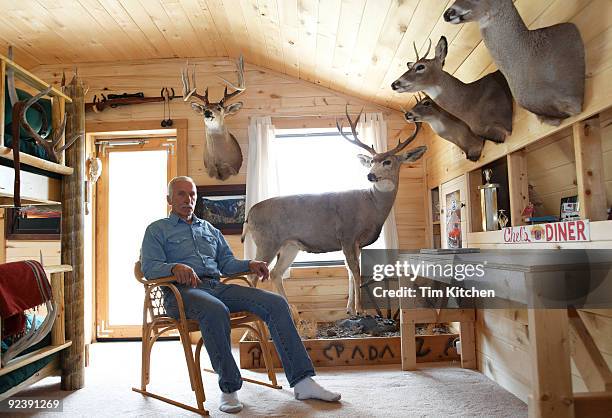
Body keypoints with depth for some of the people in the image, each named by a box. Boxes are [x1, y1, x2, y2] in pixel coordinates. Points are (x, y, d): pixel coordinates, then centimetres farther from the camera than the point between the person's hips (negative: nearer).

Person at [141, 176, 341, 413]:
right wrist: (175, 267, -24)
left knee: (276, 303, -16)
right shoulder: (157, 230, 13)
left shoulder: (209, 229, 28)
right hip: (182, 289, -5)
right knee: (216, 311, -41)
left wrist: (250, 264, 3)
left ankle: (302, 381, -17)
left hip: (217, 286, 5)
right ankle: (229, 388, -25)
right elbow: (149, 267, -3)